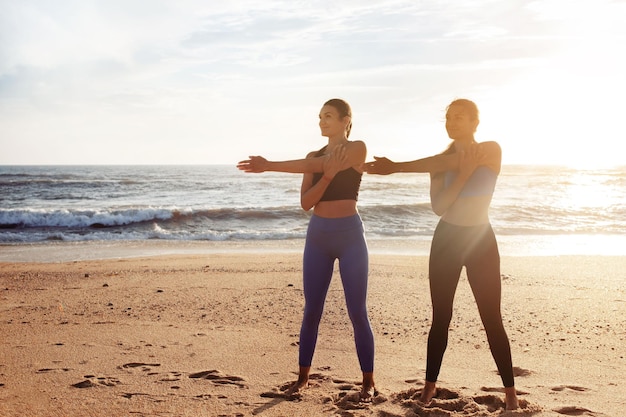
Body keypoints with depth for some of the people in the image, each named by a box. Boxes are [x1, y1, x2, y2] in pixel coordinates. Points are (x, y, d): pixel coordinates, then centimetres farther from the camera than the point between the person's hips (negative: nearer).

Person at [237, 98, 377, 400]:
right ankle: (303, 377, 14)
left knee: (357, 312, -1)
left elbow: (316, 165, -20)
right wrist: (327, 175, -18)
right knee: (311, 310, 5)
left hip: (350, 235, -4)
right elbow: (305, 202, -1)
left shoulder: (357, 149, -5)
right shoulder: (314, 156, 10)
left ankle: (368, 381, 9)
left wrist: (269, 166, -24)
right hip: (318, 236, 5)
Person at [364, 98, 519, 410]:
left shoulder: (492, 151, -7)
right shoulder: (442, 159, 1)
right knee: (441, 318, 3)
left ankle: (510, 389, 6)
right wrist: (462, 174, -23)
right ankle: (430, 384, 13)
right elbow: (438, 206, -11)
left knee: (492, 320, -3)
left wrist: (396, 168, -21)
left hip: (481, 240, -2)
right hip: (446, 241, 2)